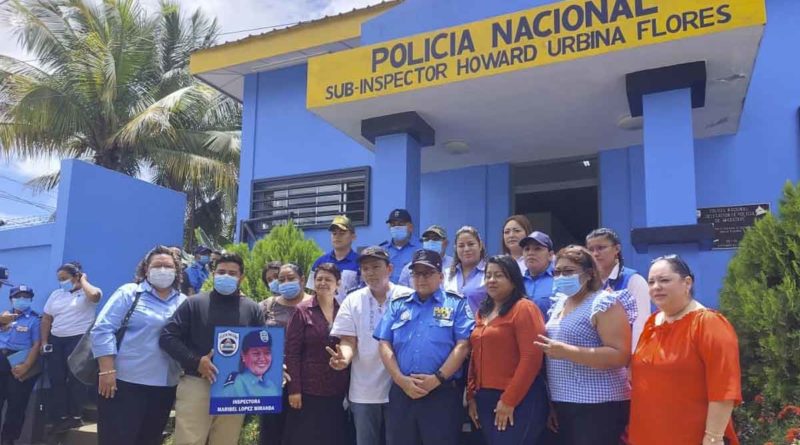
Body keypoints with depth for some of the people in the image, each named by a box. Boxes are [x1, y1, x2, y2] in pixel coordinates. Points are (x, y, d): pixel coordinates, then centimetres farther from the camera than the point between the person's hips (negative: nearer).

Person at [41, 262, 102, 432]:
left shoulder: (86, 293, -3)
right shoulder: (56, 294, 14)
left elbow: (94, 295, -30)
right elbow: (46, 319, 16)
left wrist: (83, 281, -12)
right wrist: (44, 342, 7)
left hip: (79, 340, -6)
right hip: (56, 340, 6)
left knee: (76, 379, -1)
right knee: (56, 379, 5)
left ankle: (75, 416, 8)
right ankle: (61, 417, 13)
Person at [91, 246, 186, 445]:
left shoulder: (184, 302, 10)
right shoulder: (129, 293, -2)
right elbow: (102, 330, -8)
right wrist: (107, 371, -13)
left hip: (165, 388, 4)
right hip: (125, 382, -4)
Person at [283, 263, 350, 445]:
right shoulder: (302, 311, -4)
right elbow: (292, 352, -6)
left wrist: (350, 388, 6)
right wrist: (294, 389, -11)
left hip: (338, 391, 3)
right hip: (308, 390, -3)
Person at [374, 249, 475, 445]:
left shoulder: (457, 303, 3)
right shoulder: (398, 305, 12)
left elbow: (462, 346, -6)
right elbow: (385, 345, 5)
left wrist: (438, 379, -14)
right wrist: (401, 380, -8)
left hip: (443, 393, -3)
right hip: (401, 392, 3)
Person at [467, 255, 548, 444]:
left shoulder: (524, 308, -9)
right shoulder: (483, 312, 14)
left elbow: (531, 357, -17)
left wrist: (509, 400, -17)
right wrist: (471, 395, 9)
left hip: (519, 401, -7)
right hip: (485, 398, 7)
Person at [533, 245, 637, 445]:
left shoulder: (604, 304, -11)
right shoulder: (559, 304, 13)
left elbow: (621, 355, -20)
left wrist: (567, 352, -24)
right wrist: (551, 403, 14)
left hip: (599, 406, -7)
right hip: (563, 404, 7)